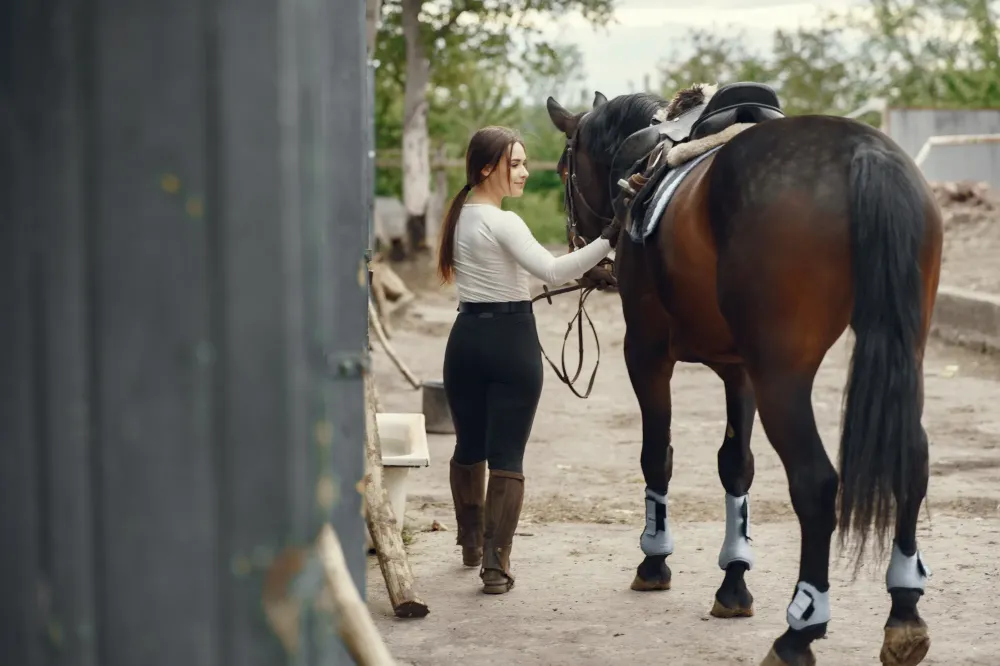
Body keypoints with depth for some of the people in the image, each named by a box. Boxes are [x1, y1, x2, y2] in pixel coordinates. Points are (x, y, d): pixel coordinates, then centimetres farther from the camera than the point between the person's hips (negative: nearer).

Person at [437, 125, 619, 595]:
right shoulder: (503, 223, -16)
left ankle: (471, 543, 38)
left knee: (468, 448, 20)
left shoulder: (460, 217, 11)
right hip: (511, 339, -8)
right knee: (506, 457, -5)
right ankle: (495, 563, -10)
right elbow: (552, 271, -29)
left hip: (466, 336, 8)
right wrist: (606, 240, -33)